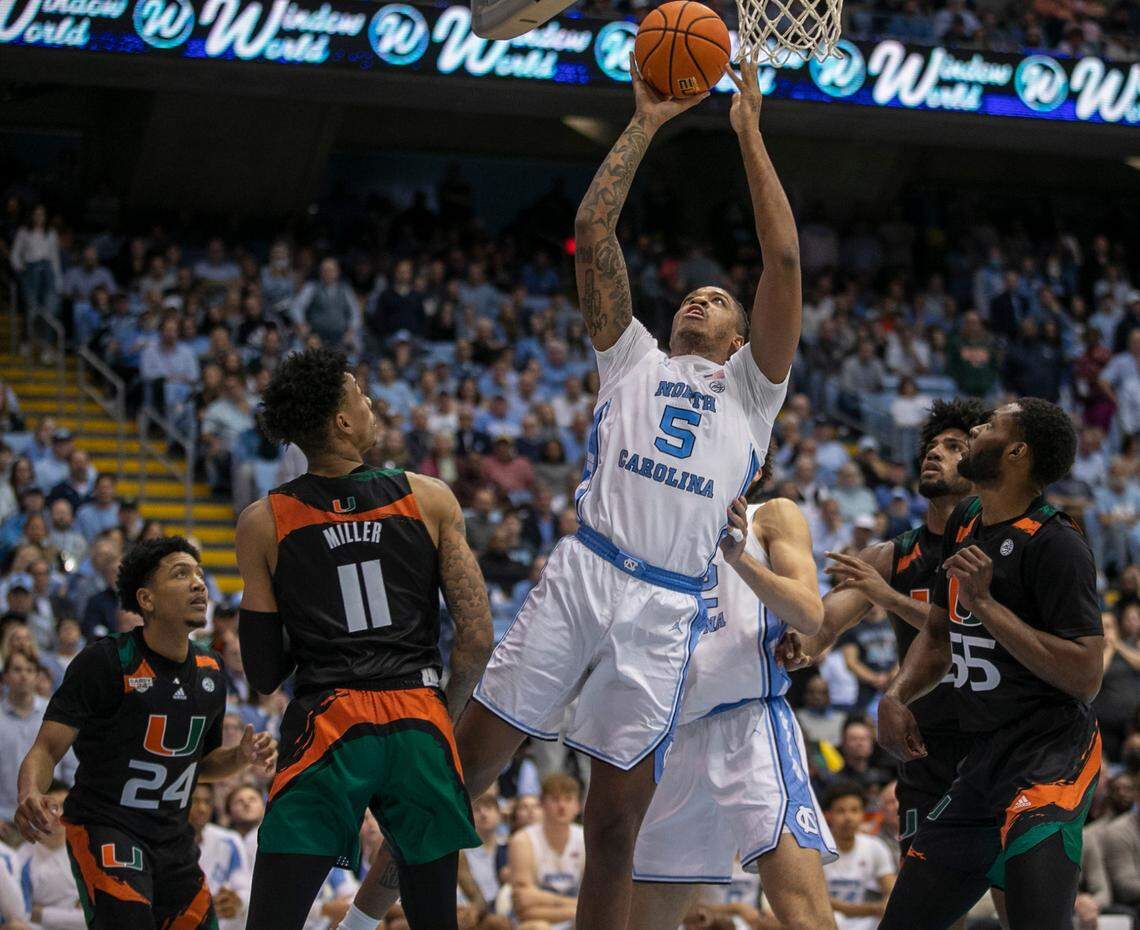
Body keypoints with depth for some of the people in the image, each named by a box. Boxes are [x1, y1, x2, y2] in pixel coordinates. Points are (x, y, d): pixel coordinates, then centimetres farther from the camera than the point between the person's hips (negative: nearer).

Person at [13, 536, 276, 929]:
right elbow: (46, 749, -16)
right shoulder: (105, 661, -13)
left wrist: (242, 757, -1)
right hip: (103, 827, -7)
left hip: (173, 836, 7)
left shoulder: (210, 671, 7)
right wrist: (30, 797, -38)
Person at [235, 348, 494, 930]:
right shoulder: (431, 500, 4)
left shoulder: (262, 523, 3)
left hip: (327, 727, -1)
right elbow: (477, 638, 1)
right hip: (419, 719, 1)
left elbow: (263, 676, 6)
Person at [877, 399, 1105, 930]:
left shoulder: (1054, 544, -15)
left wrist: (986, 605, -21)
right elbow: (938, 634, 25)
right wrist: (896, 697, 6)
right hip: (982, 761, 9)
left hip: (1049, 760, -9)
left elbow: (1086, 677, -21)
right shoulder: (965, 522, 13)